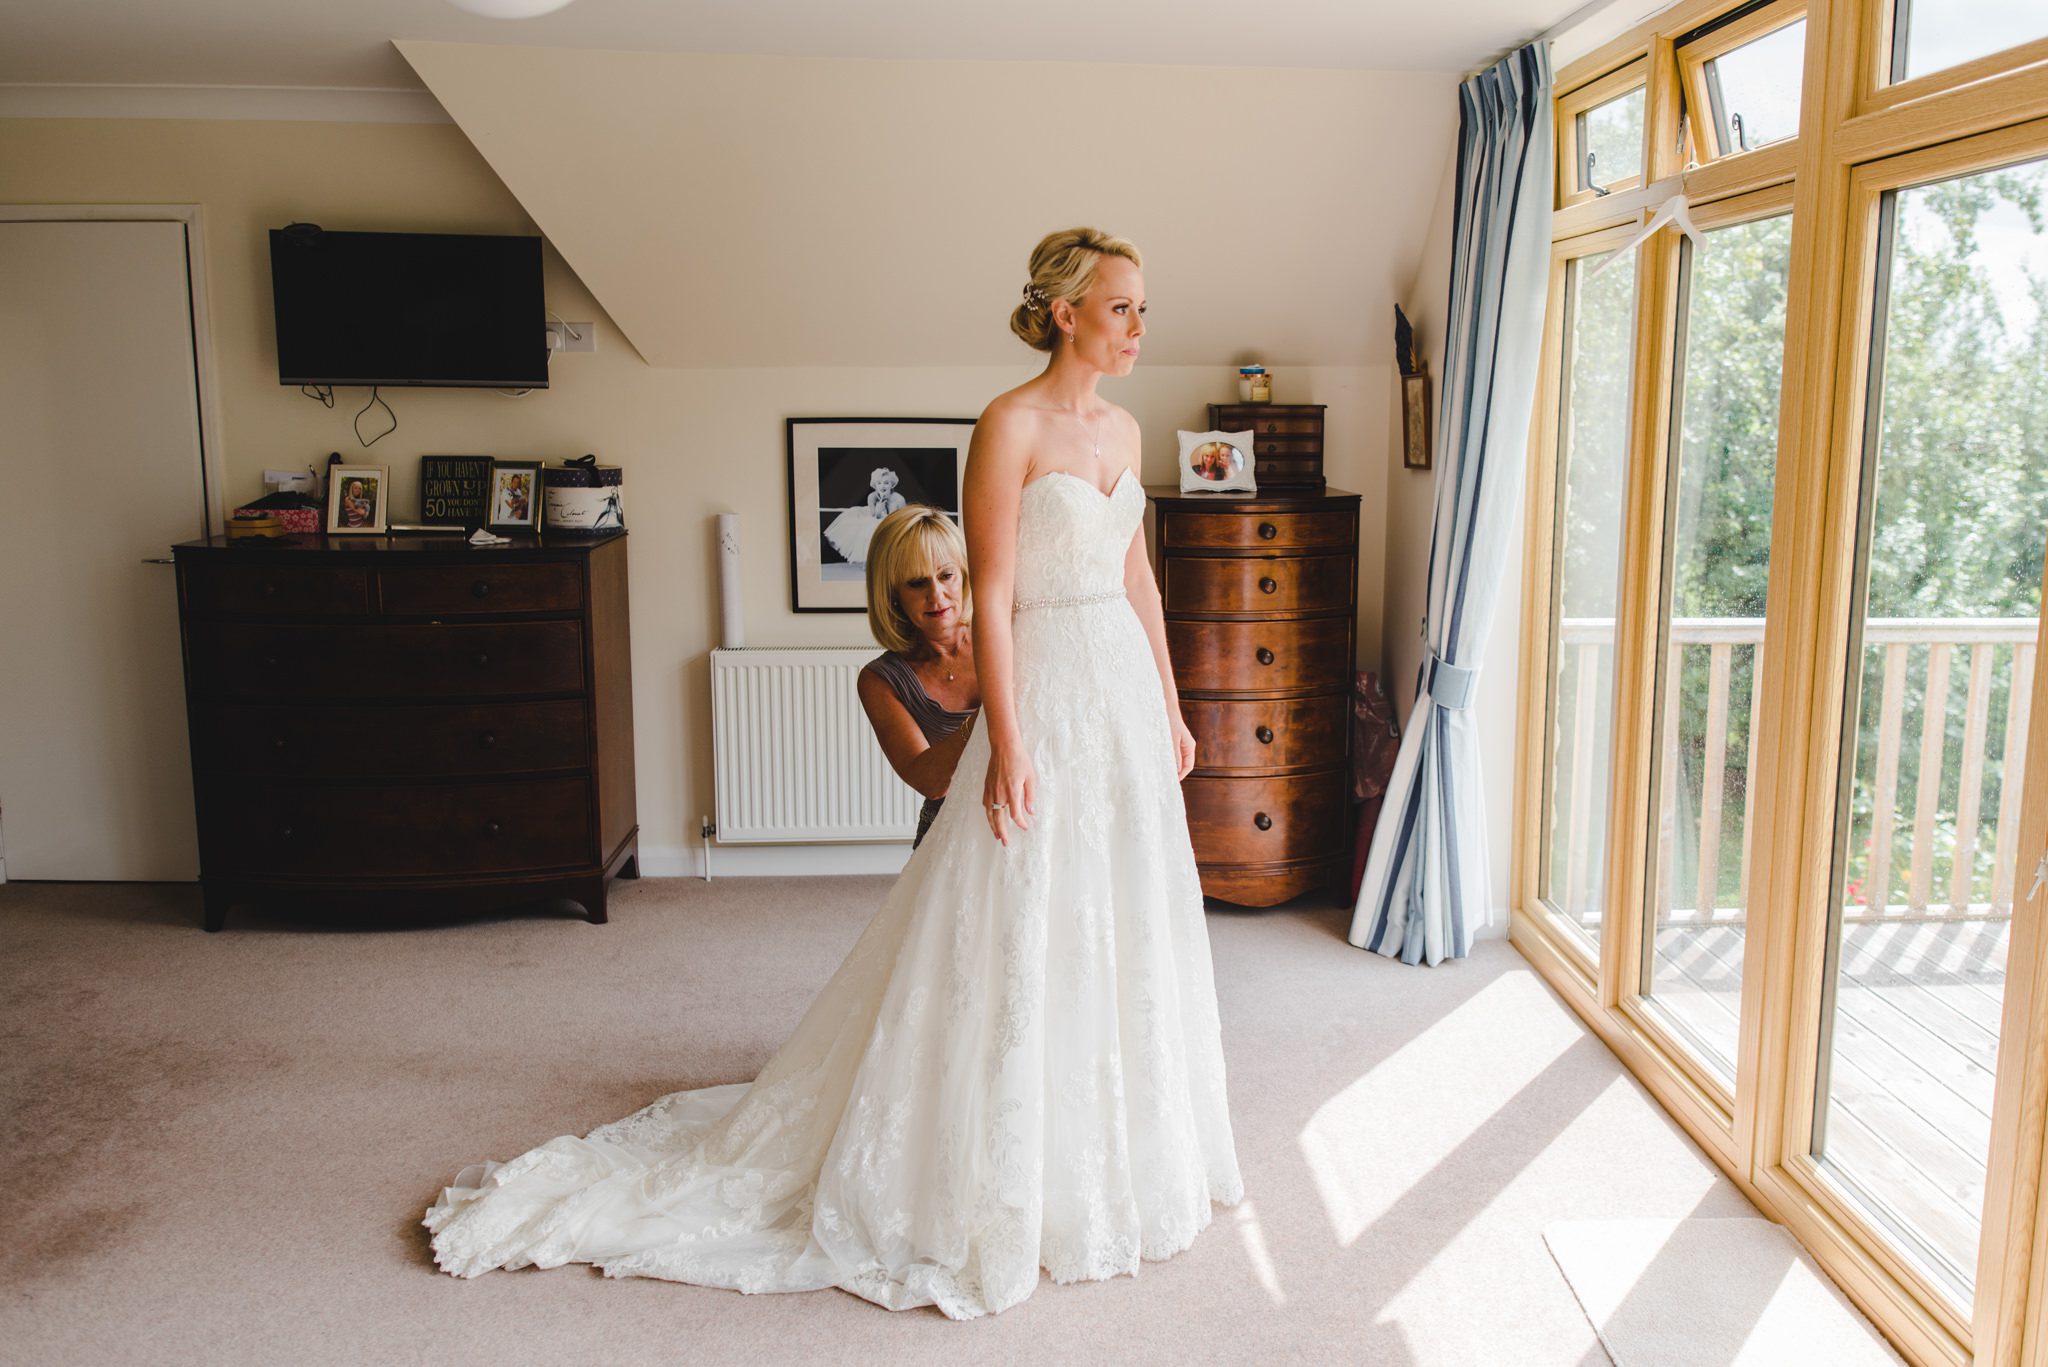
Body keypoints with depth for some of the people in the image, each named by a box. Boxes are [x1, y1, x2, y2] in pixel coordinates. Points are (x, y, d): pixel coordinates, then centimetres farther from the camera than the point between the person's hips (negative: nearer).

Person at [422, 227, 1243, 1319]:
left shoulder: (1122, 430, 11)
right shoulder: (1009, 426, -12)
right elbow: (992, 597, -16)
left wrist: (1171, 709, 16)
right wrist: (1006, 747, -20)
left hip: (1124, 696, 8)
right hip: (1044, 694, -8)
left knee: (1120, 930, 15)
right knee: (1019, 937, -1)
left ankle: (1109, 1154, 33)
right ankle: (1000, 1178, 15)